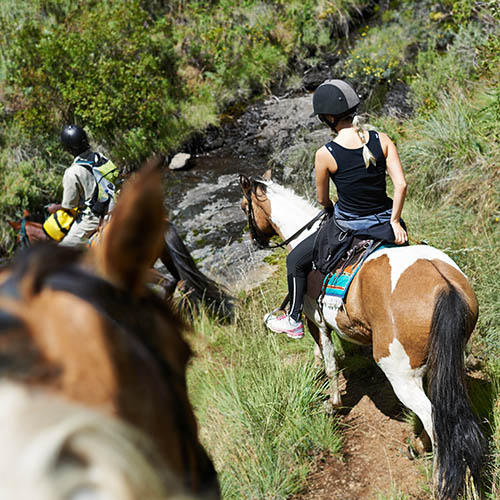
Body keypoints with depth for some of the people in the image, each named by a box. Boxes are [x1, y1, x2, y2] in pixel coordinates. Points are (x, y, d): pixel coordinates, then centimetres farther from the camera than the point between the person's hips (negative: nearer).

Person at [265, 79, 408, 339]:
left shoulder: (325, 154, -17)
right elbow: (401, 184, -11)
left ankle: (294, 321, 34)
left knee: (295, 261, 20)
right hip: (384, 223, 4)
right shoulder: (382, 140, -9)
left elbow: (322, 199, -3)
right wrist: (394, 221, 0)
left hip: (348, 227, -3)